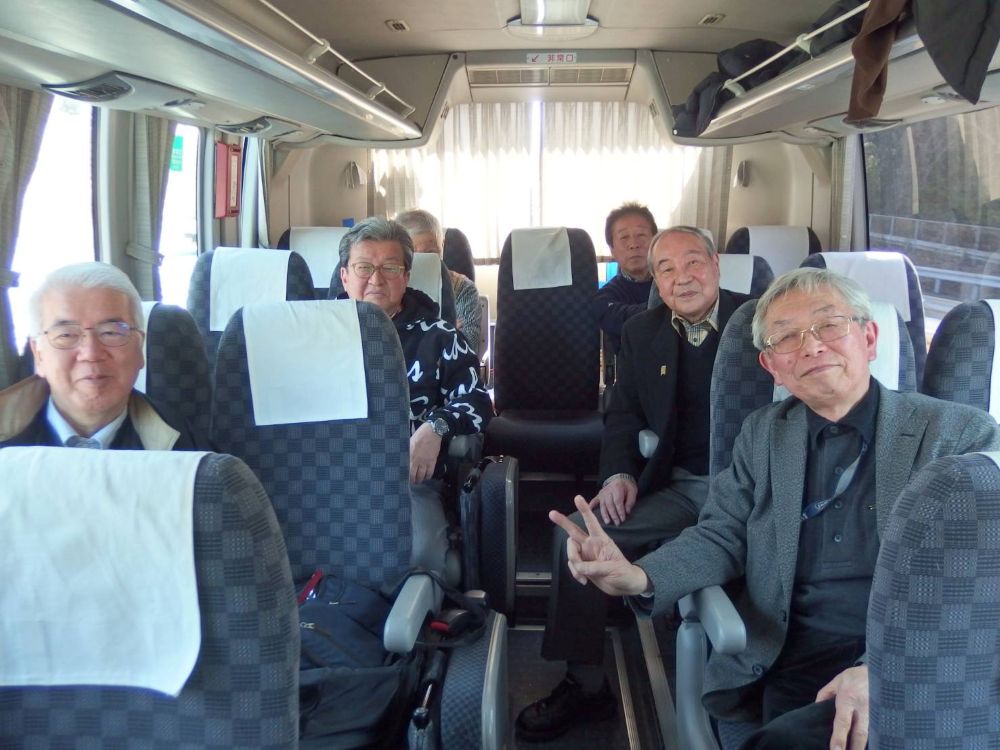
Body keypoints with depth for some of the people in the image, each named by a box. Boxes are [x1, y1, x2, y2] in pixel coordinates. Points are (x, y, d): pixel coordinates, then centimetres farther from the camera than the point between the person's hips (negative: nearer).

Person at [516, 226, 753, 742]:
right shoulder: (641, 333, 12)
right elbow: (623, 416, 15)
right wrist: (619, 473, -4)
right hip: (676, 488, 4)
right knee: (577, 534, -13)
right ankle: (585, 686, 2)